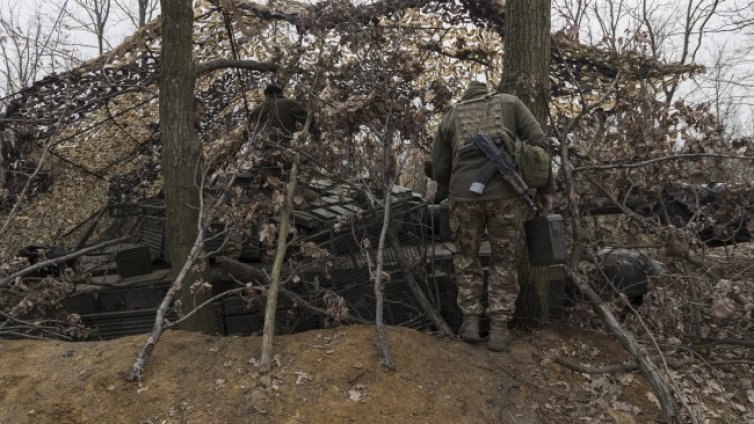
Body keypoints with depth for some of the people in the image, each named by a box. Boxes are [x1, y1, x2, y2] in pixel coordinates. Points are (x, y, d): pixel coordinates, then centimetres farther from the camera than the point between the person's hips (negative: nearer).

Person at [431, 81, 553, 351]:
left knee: (466, 256, 22)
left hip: (464, 195, 1)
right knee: (504, 261, 15)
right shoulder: (510, 103, 20)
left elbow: (439, 170, 20)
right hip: (506, 194, -1)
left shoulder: (450, 117, 22)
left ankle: (470, 322, 17)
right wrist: (545, 187, 13)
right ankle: (498, 330, 12)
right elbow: (539, 143, 8)